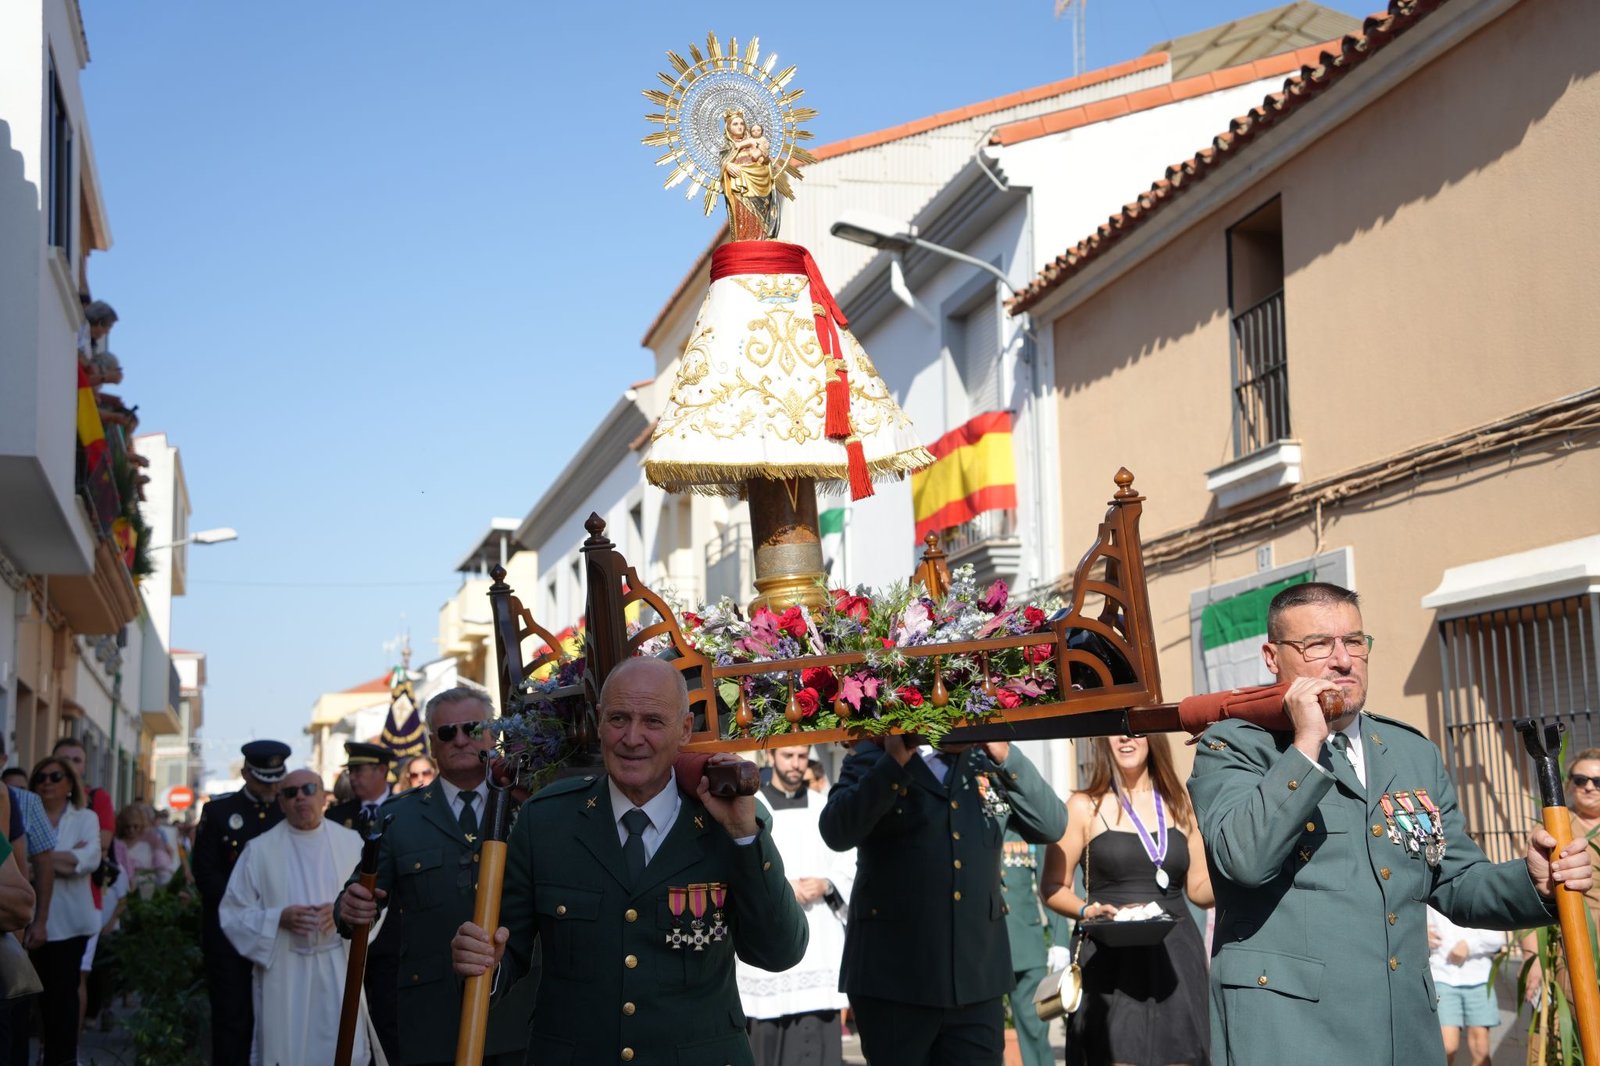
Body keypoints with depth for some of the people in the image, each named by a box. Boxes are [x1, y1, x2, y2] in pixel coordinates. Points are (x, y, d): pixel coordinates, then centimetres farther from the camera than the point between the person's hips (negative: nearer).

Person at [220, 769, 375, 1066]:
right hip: (283, 973, -1)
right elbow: (233, 913, 0)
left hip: (338, 971, 1)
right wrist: (279, 919, -16)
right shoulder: (260, 850, 2)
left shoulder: (350, 842, 6)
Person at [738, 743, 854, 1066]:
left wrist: (826, 885, -9)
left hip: (819, 942, 2)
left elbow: (849, 869, 9)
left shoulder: (826, 810, 12)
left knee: (818, 1037, -3)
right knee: (768, 1036, -1)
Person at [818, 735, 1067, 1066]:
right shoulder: (873, 757, 0)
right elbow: (837, 832, -16)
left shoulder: (988, 764, 10)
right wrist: (894, 762, -22)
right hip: (895, 978, -3)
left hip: (978, 977, 3)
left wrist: (1005, 756, -9)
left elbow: (1051, 826, 1)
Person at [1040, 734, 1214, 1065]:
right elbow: (1052, 888, 2)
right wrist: (1088, 910, -17)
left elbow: (1201, 888, 15)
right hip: (1110, 962, -3)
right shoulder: (1085, 807, 3)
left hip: (1175, 960, 3)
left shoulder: (1180, 804, 12)